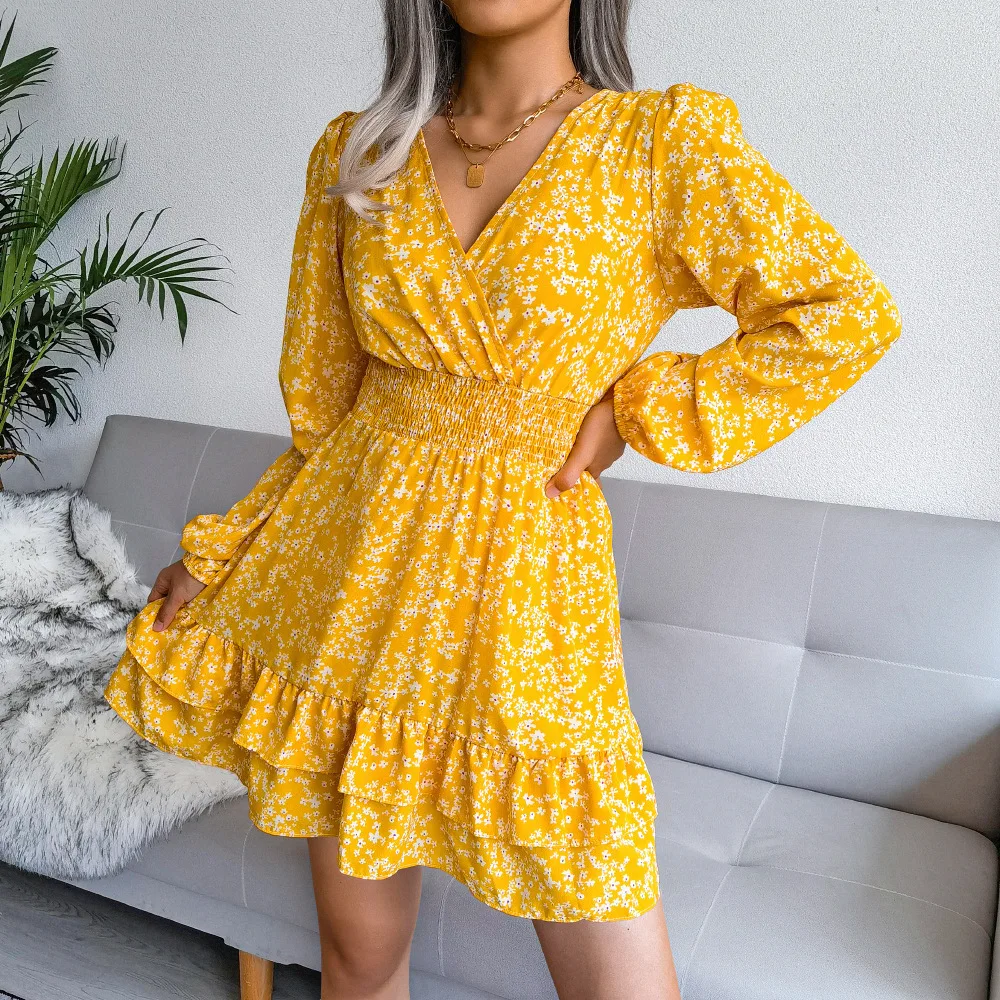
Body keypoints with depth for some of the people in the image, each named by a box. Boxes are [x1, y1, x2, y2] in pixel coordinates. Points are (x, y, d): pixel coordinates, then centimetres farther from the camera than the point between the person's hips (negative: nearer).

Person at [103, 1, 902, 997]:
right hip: (348, 560, 3)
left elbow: (847, 316, -3)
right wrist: (214, 556, 10)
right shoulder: (355, 153, 7)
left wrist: (626, 407, -6)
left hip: (525, 579, -2)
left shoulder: (664, 138, -3)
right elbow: (322, 402, 11)